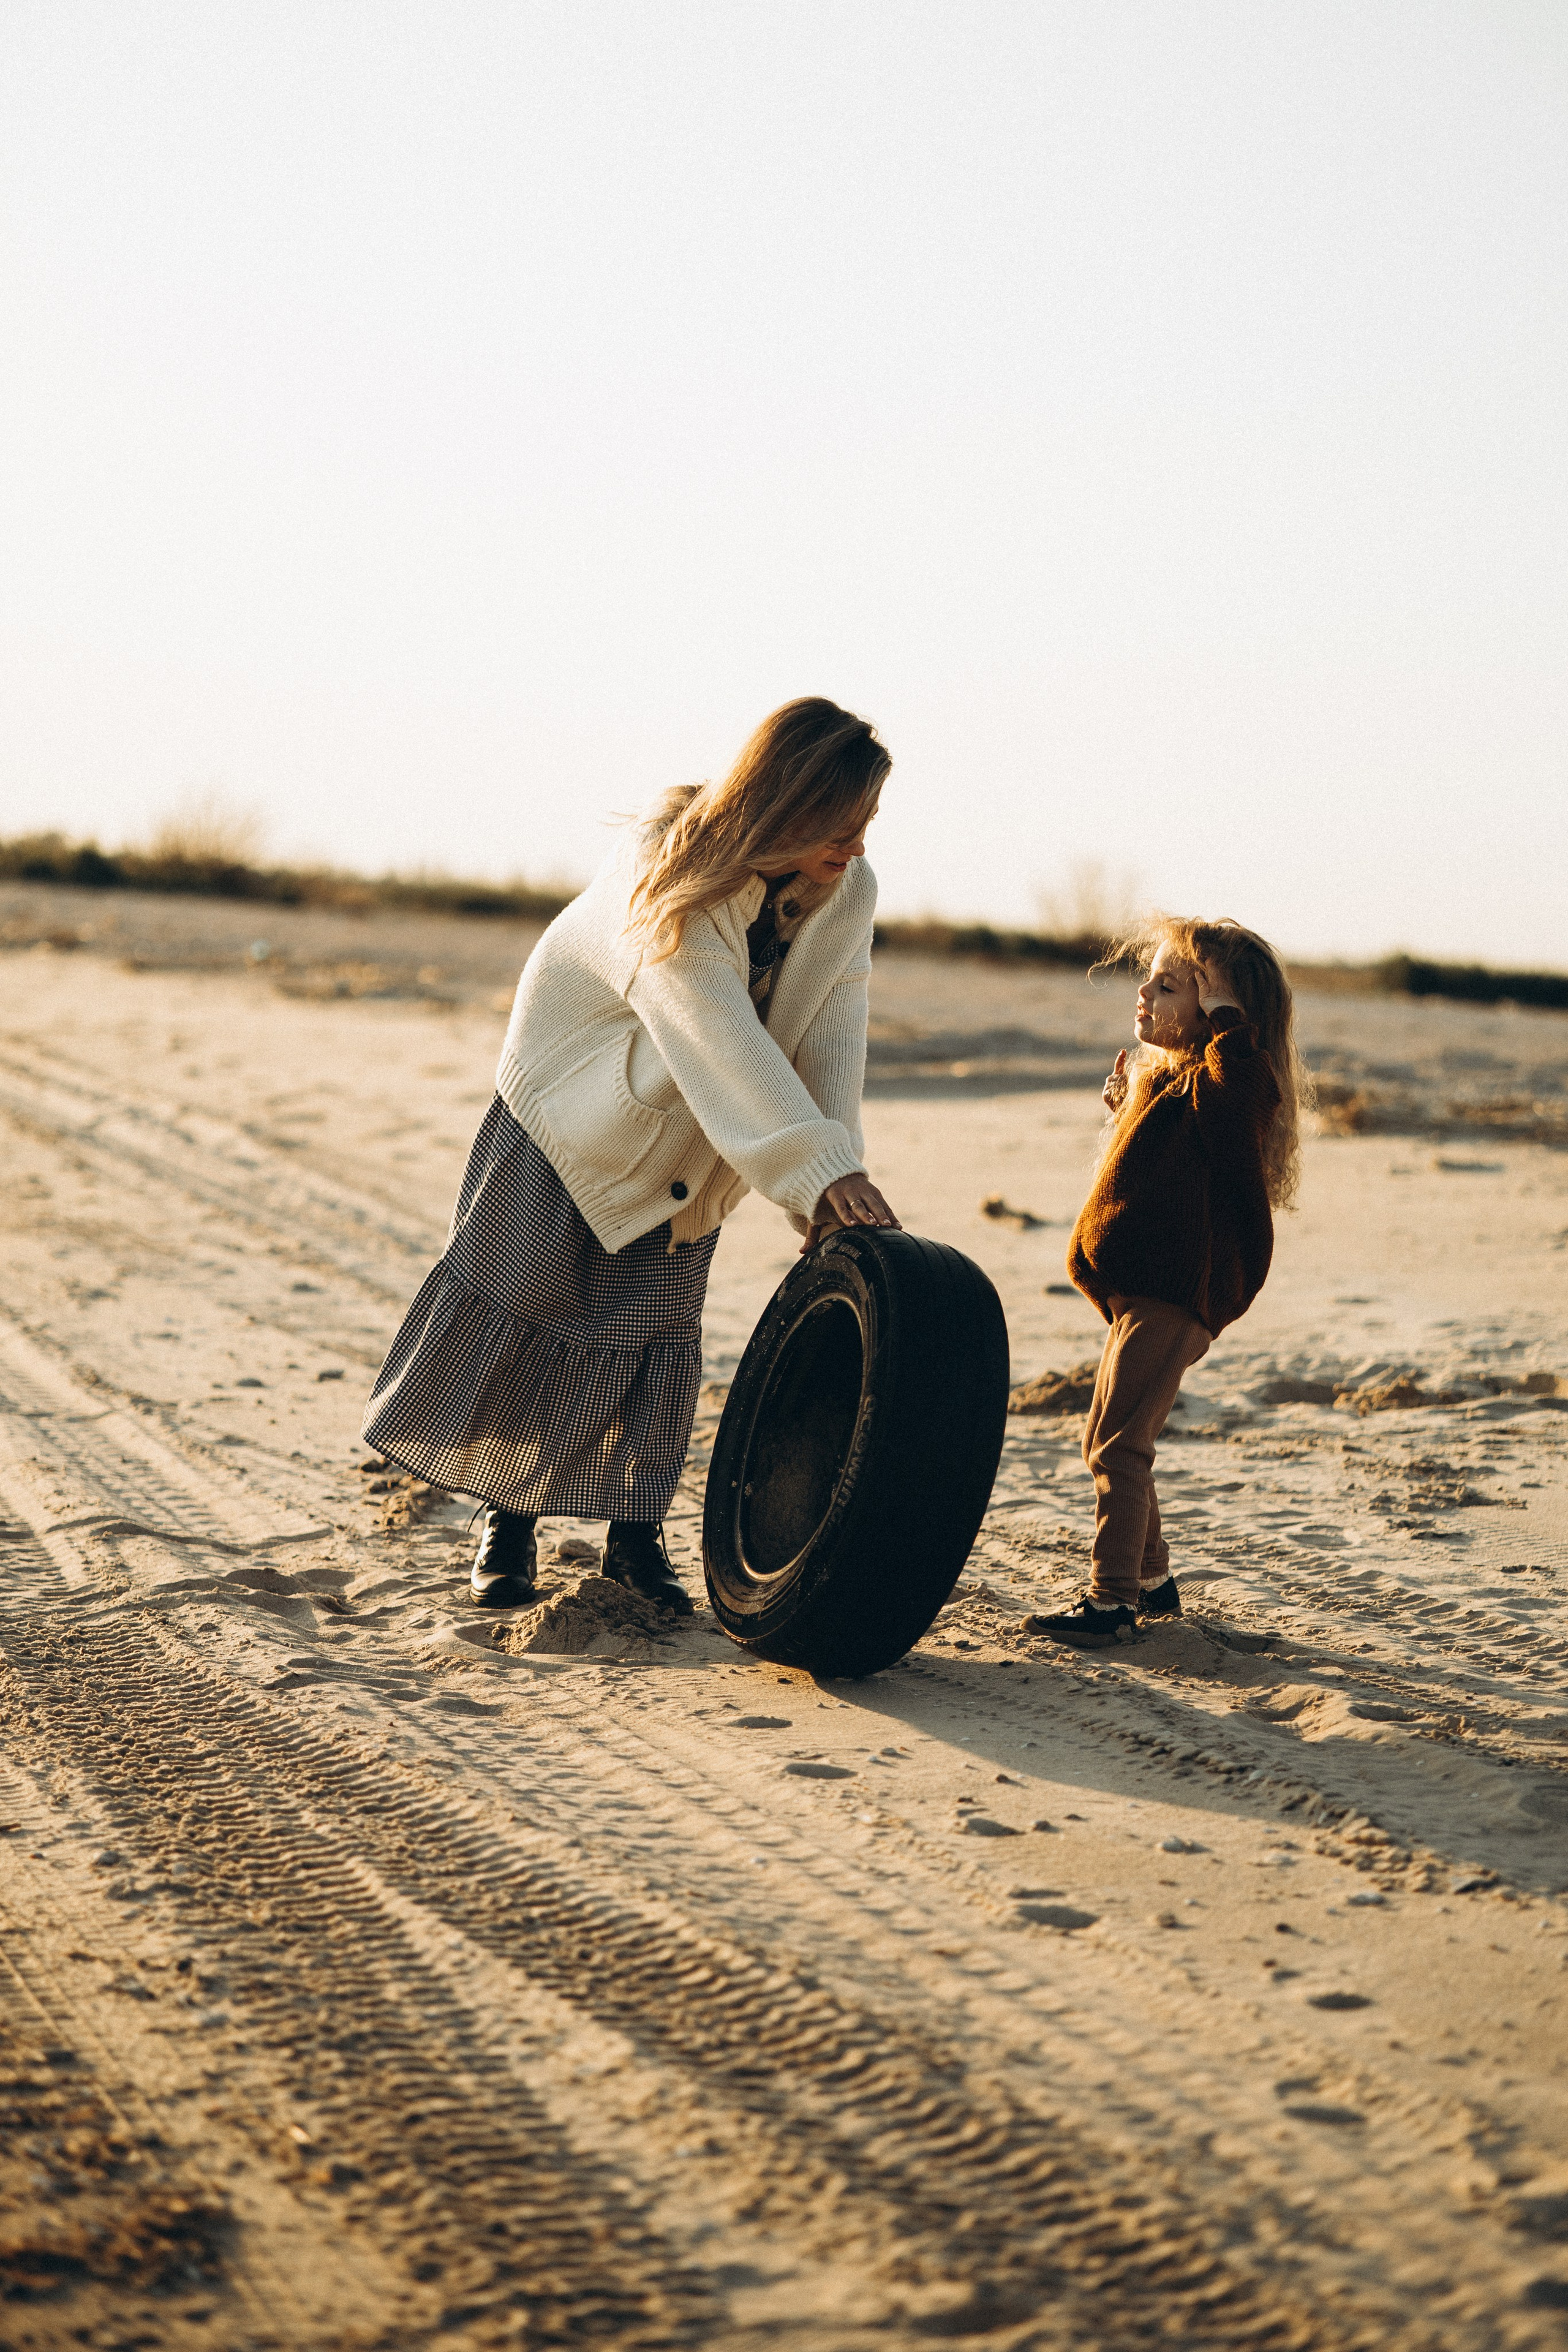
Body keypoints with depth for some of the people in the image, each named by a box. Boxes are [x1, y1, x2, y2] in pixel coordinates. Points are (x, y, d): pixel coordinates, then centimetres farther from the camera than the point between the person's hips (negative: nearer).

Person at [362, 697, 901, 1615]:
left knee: (658, 1320, 2)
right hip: (576, 1098, -4)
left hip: (683, 1141, 4)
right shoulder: (669, 874, -34)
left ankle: (636, 1529, 13)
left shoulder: (848, 892, -16)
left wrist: (835, 1186, -33)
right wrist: (819, 1170, -50)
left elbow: (831, 1038, -20)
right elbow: (725, 1043, -43)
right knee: (524, 1294, 0)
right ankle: (509, 1517, 14)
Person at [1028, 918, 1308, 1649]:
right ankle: (1151, 1577, 30)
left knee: (1117, 1443, -12)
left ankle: (1112, 1599, -9)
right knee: (1107, 1442, 18)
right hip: (1140, 1293, 10)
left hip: (1173, 1297, -10)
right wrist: (1124, 1109, 20)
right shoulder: (1161, 1075, 20)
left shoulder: (1227, 1075, -9)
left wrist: (1224, 1016, -26)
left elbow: (1232, 1095, -35)